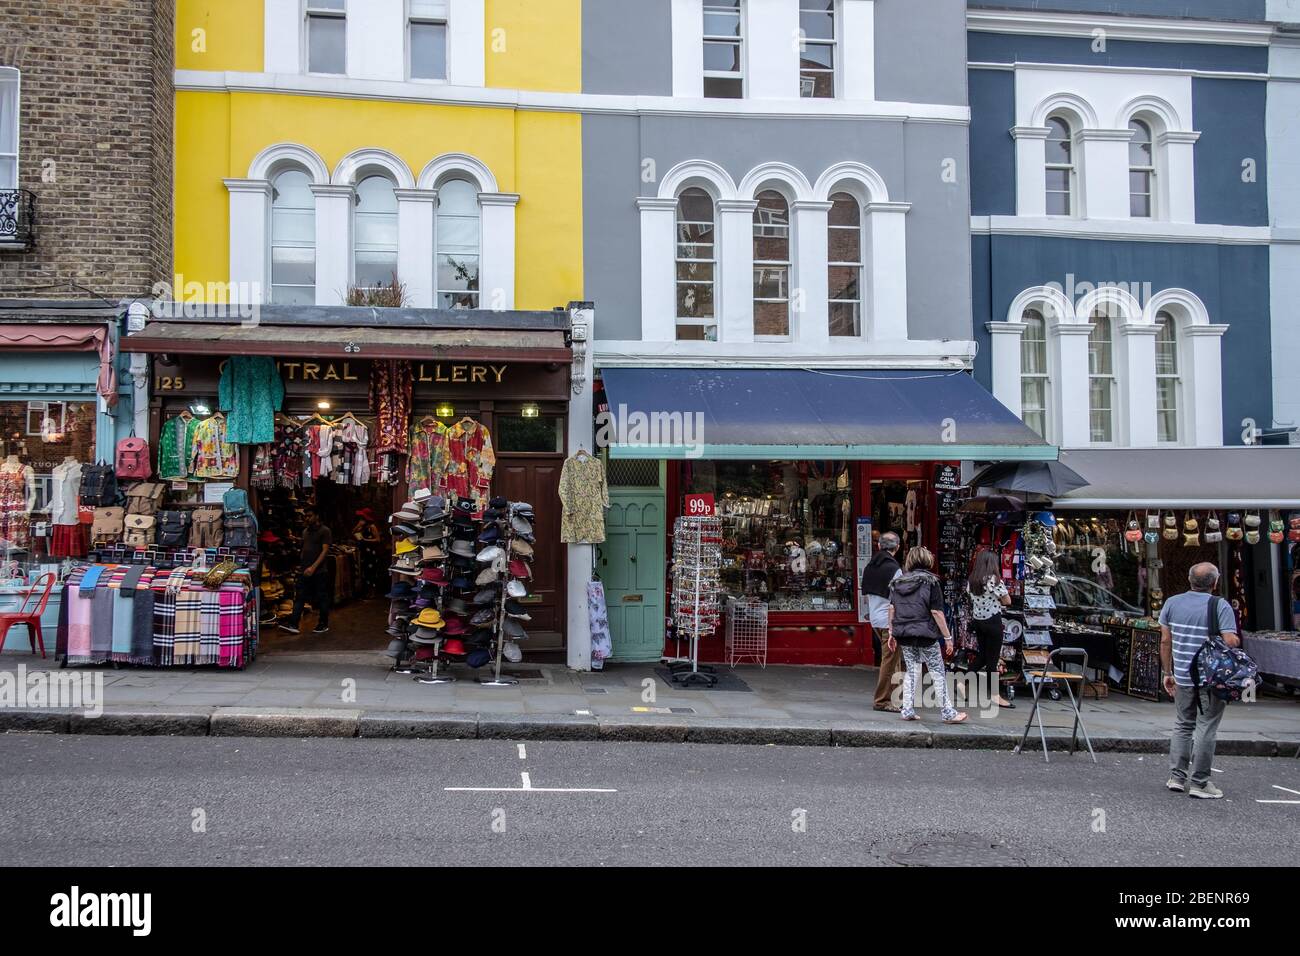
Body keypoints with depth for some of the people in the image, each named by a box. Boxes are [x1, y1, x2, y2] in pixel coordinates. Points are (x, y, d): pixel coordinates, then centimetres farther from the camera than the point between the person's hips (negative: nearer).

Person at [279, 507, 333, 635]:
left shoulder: (324, 531, -7)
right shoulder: (306, 531, 14)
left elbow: (325, 551, -15)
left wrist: (313, 567, -23)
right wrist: (301, 564, 17)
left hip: (319, 571, -6)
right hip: (305, 571, 6)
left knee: (321, 598, 3)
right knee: (300, 597, 0)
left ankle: (324, 625, 14)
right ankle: (293, 624, -4)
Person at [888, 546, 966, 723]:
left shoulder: (897, 582, 8)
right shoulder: (930, 581, -6)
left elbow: (892, 609, 6)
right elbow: (936, 612, -10)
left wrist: (891, 632, 12)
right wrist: (948, 637, -5)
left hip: (903, 634, 5)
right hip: (925, 635, -5)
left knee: (911, 672, 14)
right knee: (938, 673, 5)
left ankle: (908, 711, 11)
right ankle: (948, 713, 9)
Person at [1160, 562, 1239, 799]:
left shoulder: (1172, 603, 2)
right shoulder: (1220, 606, -12)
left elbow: (1165, 641, 5)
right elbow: (1231, 642, -20)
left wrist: (1167, 673, 13)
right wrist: (1237, 641, 4)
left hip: (1183, 677, 4)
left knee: (1183, 725, 16)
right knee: (1205, 729, 3)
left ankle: (1176, 776, 15)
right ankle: (1199, 782, 7)